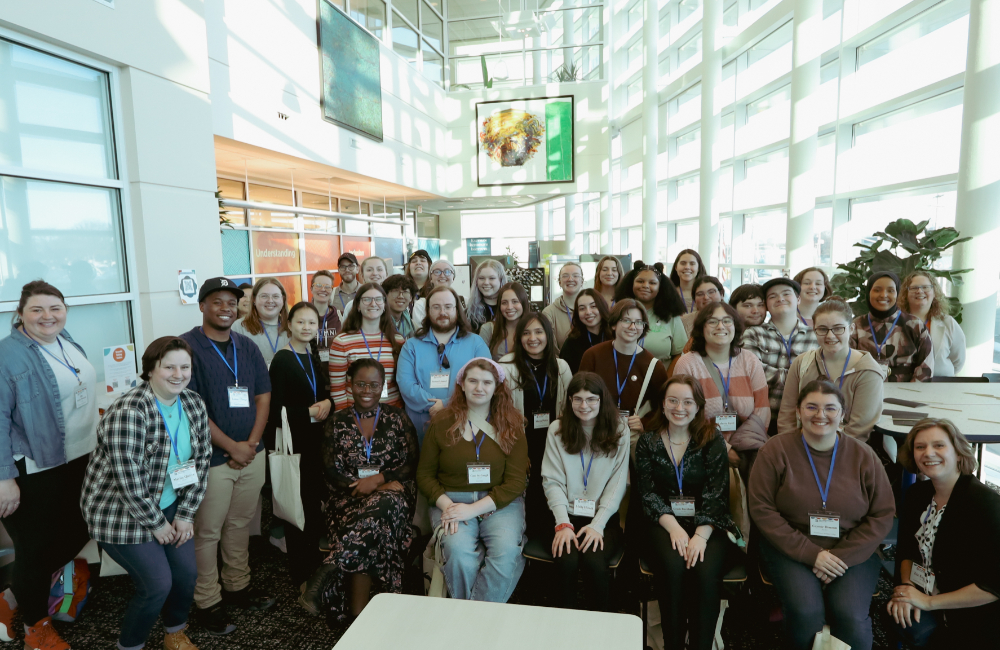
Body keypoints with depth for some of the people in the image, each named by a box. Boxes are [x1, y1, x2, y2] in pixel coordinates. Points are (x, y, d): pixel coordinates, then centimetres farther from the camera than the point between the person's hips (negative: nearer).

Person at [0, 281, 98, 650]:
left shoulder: (67, 343, 6)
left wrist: (94, 442, 20)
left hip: (79, 461, 8)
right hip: (35, 470, -7)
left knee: (76, 534, 15)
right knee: (36, 547, 9)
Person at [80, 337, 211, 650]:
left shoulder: (195, 404, -5)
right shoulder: (129, 412, -27)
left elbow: (202, 460, 0)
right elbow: (129, 479, -25)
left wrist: (185, 513, -3)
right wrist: (156, 523, -15)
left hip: (169, 505, 6)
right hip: (122, 512, -6)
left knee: (187, 573, 5)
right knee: (158, 584, -6)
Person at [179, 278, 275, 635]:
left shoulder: (248, 347, 9)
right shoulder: (187, 347, -9)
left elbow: (263, 396, 8)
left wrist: (251, 443, -5)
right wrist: (232, 447, -13)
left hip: (251, 454, 5)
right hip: (211, 458, -5)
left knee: (240, 524, 17)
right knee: (207, 532, 7)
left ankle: (238, 585, 33)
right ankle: (208, 602, 21)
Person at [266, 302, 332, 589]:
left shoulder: (313, 359, 12)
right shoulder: (282, 360, -10)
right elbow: (275, 408, -14)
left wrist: (327, 403, -5)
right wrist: (309, 413, -17)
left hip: (314, 440, 7)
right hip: (292, 442, -7)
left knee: (315, 503, 13)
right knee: (298, 504, 1)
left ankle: (313, 564, 29)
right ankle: (299, 572, 17)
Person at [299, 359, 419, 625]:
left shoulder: (397, 418, 6)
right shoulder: (337, 423, 8)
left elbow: (412, 464, 2)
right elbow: (331, 473, 2)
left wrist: (377, 479, -14)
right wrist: (363, 487, -13)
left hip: (391, 492, 0)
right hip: (349, 497, 0)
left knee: (380, 508, -36)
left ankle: (326, 574, -30)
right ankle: (358, 614, -23)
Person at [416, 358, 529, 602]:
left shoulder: (511, 425, 2)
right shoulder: (442, 422, 5)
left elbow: (515, 482, -3)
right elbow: (425, 474, 8)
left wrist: (473, 509, -13)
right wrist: (446, 505, -11)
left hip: (499, 502, 0)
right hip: (451, 500, 0)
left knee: (507, 552, -28)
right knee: (459, 552, -28)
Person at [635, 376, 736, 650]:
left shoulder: (713, 441, 2)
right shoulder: (648, 442, 5)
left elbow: (716, 494, -6)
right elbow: (648, 494, -1)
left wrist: (701, 535, -20)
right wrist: (674, 528, -16)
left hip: (707, 524, 0)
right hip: (665, 522, 0)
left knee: (706, 571, -28)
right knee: (673, 566, -28)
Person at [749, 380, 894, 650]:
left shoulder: (863, 455, 0)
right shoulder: (776, 450, -6)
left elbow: (883, 515, 2)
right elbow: (762, 509, -7)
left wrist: (842, 555, -10)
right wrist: (810, 554, -14)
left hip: (852, 550, 2)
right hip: (790, 547, -1)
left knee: (851, 616, -22)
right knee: (806, 612, -24)